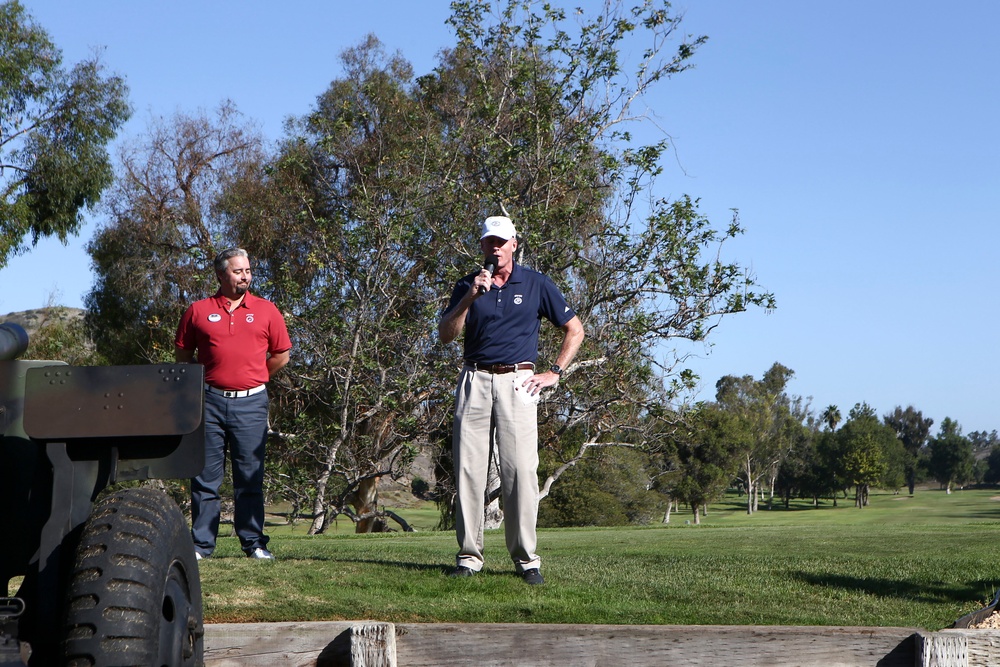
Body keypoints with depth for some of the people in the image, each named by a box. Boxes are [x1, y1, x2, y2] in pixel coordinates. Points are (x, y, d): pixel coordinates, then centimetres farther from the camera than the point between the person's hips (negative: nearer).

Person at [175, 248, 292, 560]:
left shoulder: (266, 310, 7)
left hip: (251, 403, 0)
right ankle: (201, 544, 8)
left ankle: (254, 543, 9)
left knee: (250, 476, 3)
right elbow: (182, 353, 14)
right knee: (205, 476, 3)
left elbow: (282, 355, 12)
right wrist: (204, 380, 10)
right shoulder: (198, 310, 6)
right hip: (210, 401, 0)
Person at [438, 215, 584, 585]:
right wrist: (471, 297, -11)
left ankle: (526, 558, -3)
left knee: (520, 469, -8)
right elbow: (445, 334, 1)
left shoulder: (536, 284, 8)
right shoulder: (468, 285, 12)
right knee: (469, 468, -1)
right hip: (474, 381, 2)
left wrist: (554, 373, 4)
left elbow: (574, 329, 12)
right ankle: (469, 555, 4)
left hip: (517, 382, -2)